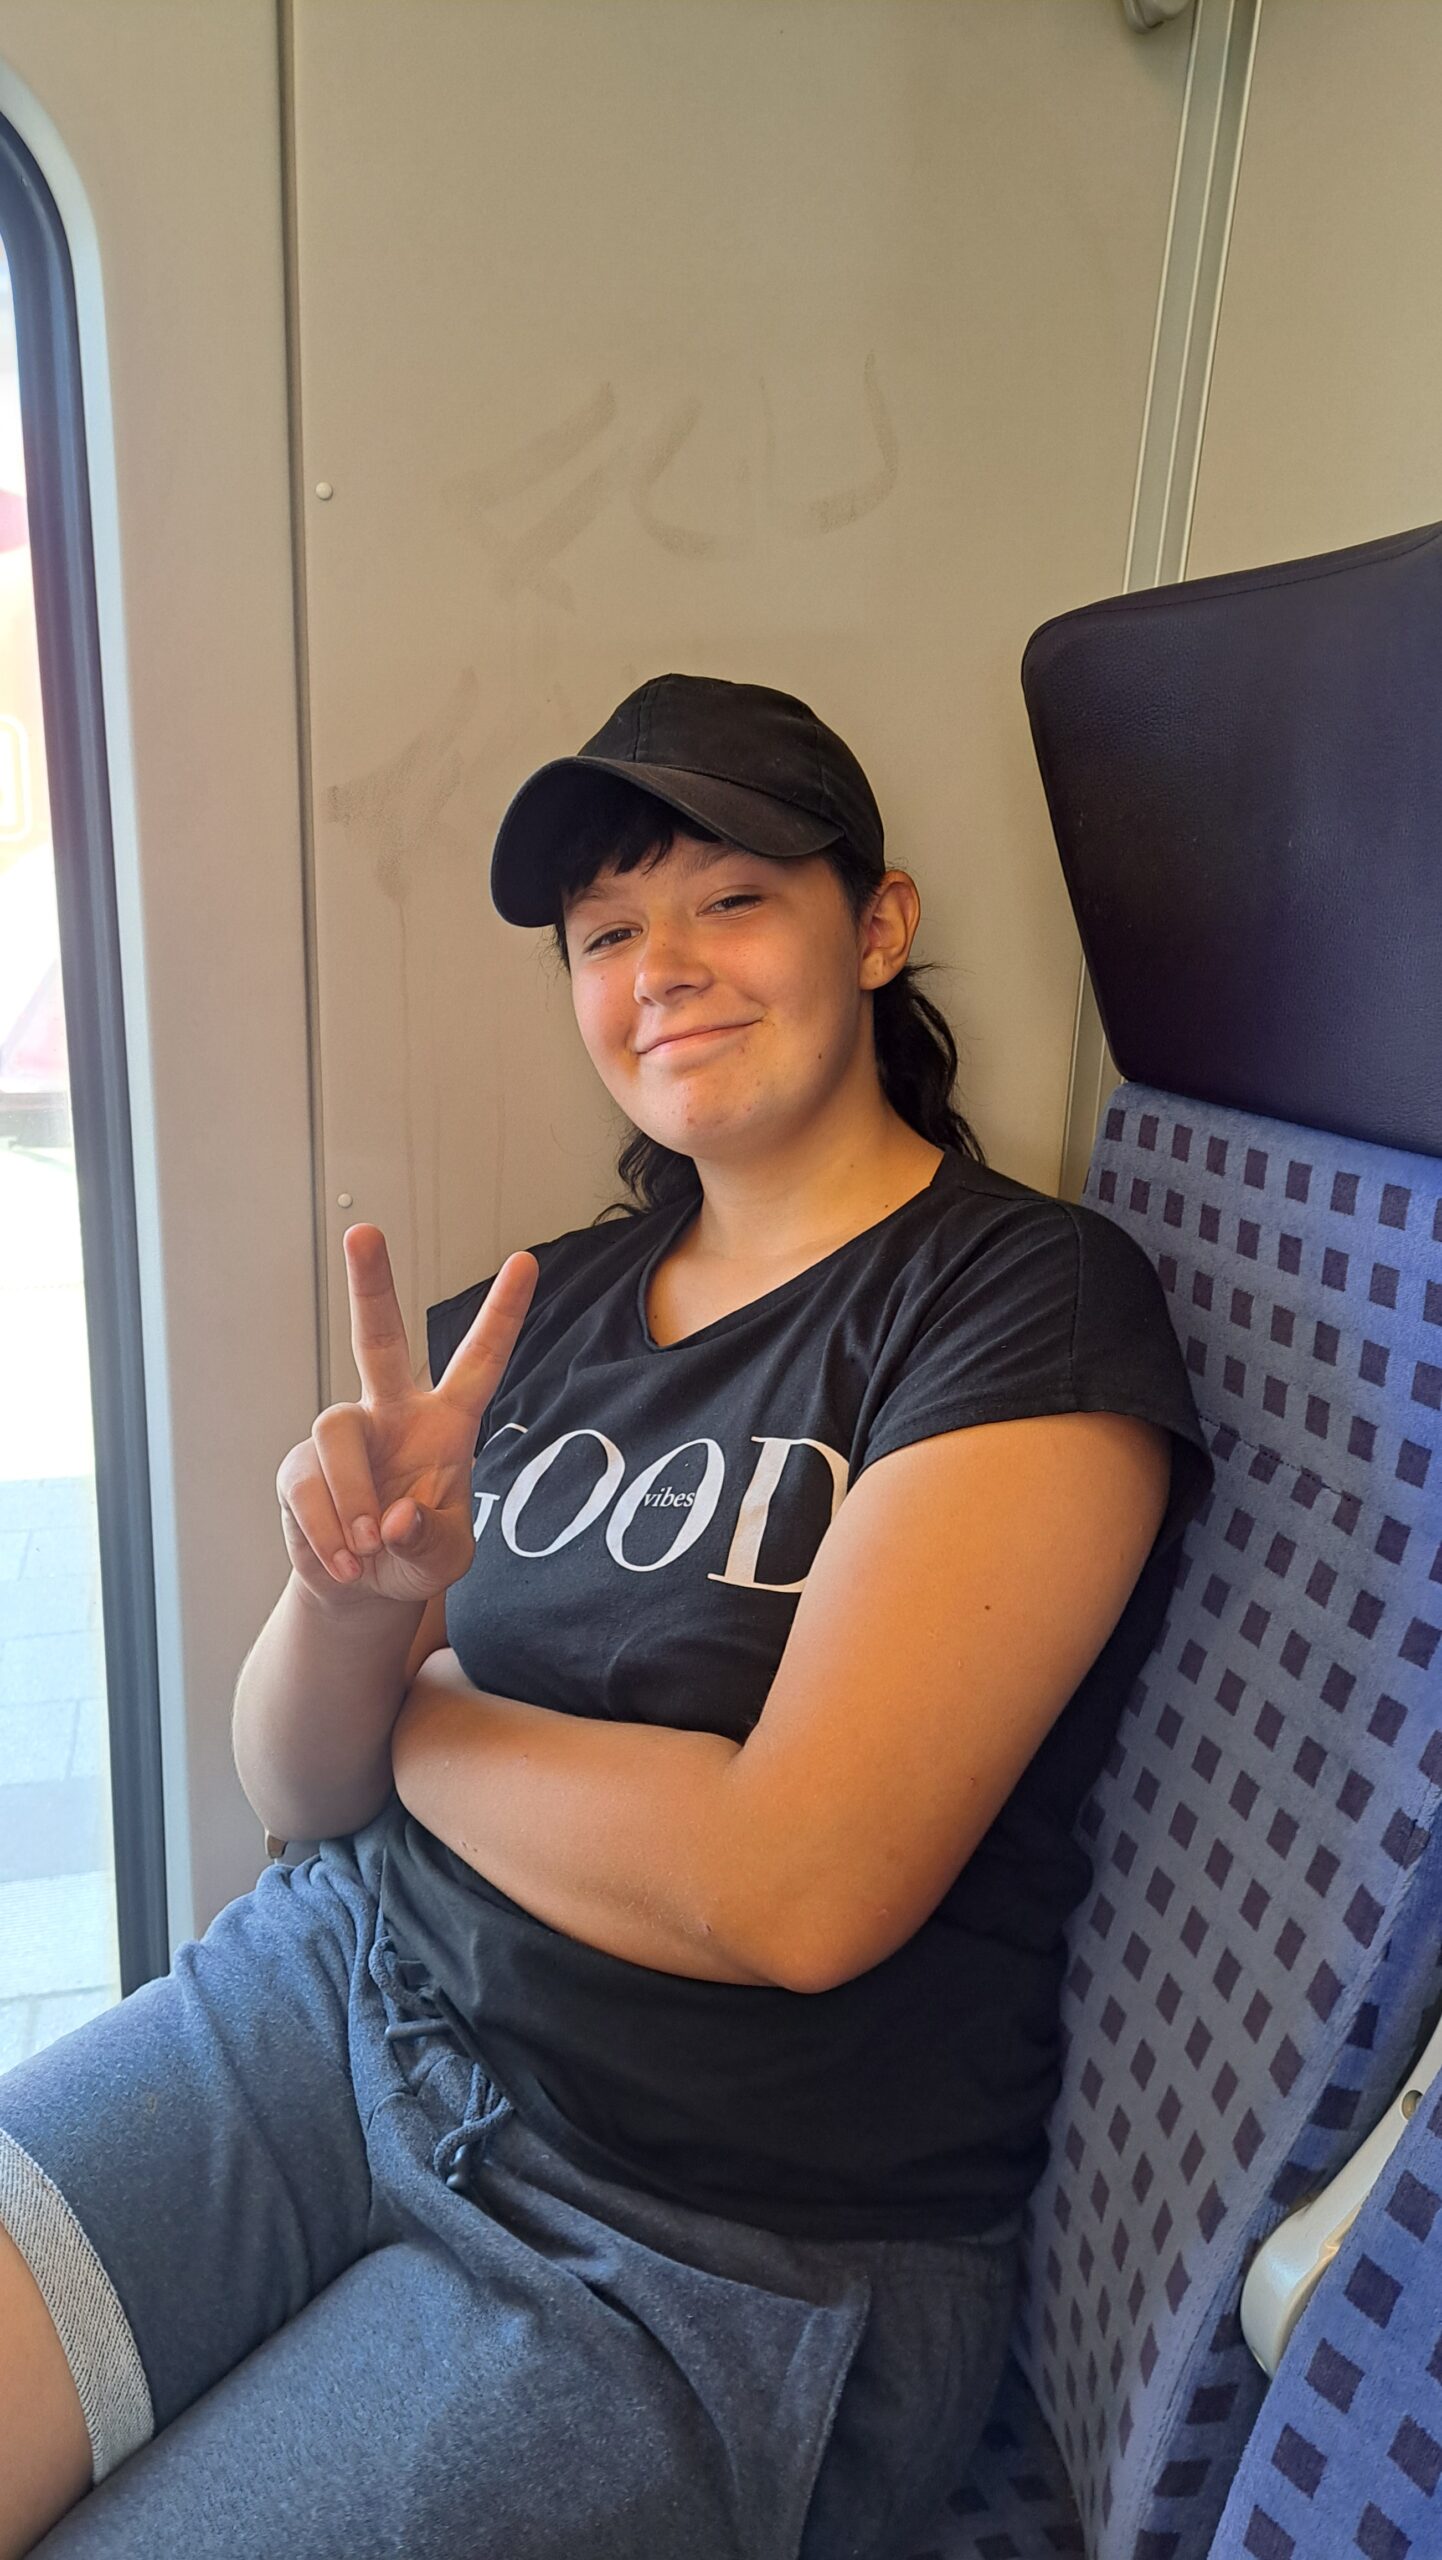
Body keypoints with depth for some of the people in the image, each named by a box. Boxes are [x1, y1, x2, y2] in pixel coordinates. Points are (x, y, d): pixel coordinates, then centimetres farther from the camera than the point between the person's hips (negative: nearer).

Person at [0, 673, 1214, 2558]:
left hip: (729, 2241, -4)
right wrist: (350, 1601, -20)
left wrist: (412, 1711, -7)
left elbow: (790, 1888, -23)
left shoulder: (1027, 1304, -14)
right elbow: (296, 1791, 3)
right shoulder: (539, 1308, 3)